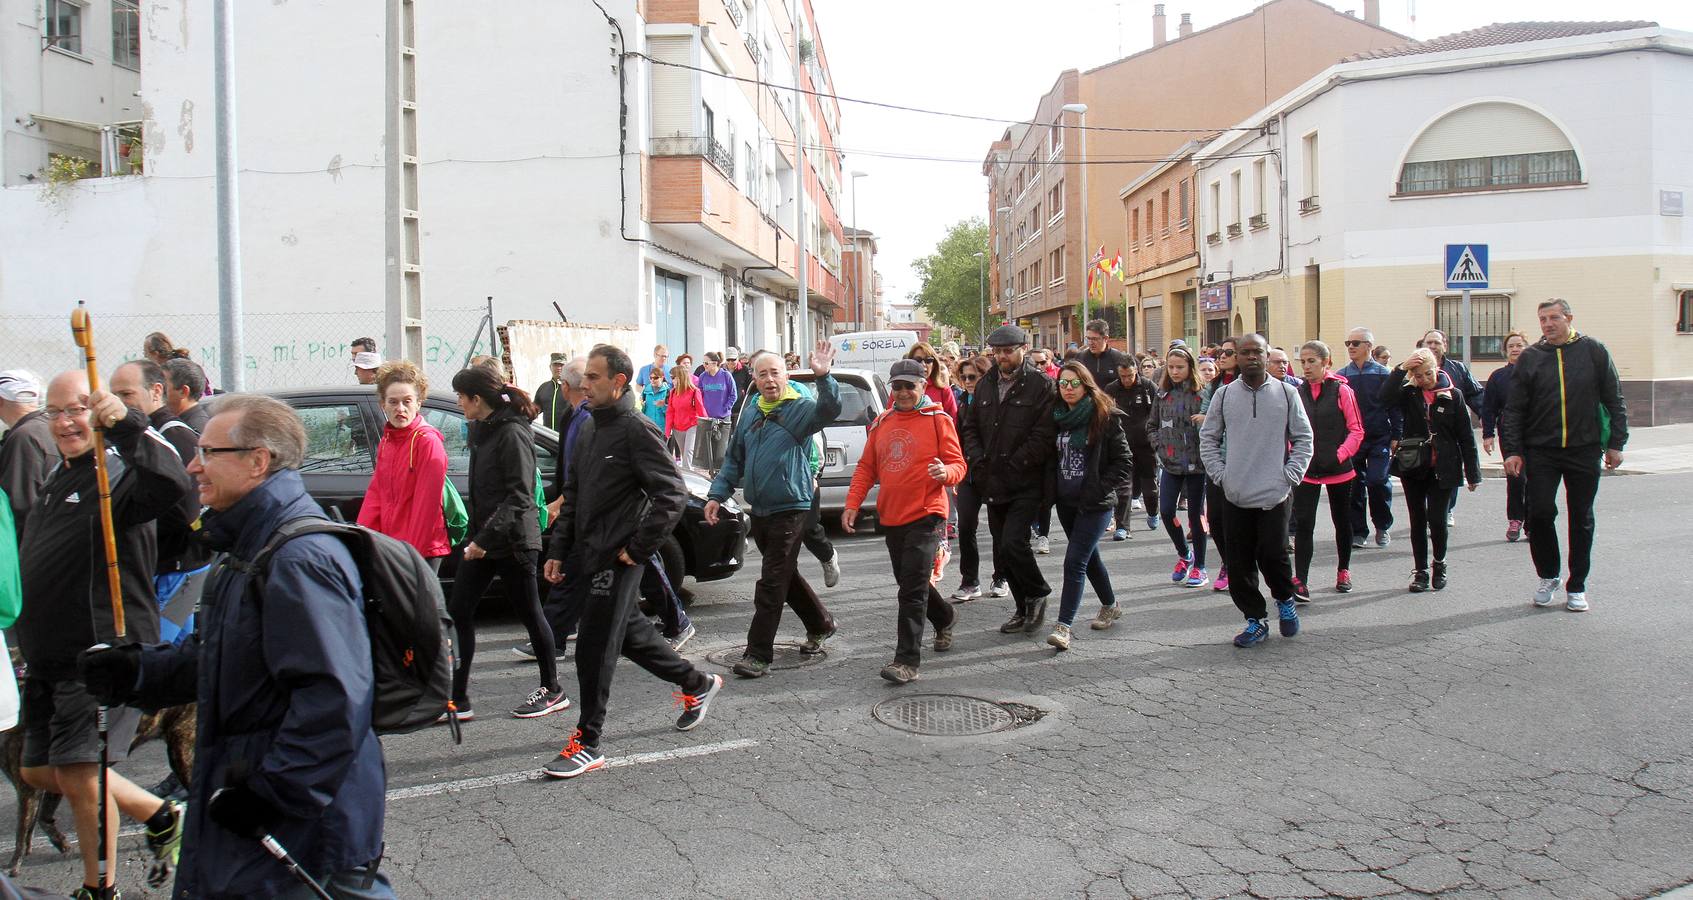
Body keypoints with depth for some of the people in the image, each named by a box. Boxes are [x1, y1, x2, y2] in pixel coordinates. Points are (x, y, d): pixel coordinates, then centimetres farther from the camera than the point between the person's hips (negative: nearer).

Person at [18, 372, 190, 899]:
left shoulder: (120, 474, -14)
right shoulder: (58, 478, 16)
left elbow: (171, 486, -40)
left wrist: (128, 425, -52)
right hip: (48, 657, 10)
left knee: (78, 773, -7)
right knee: (38, 771, 16)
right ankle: (162, 817, 30)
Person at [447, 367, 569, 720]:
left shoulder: (512, 434, -16)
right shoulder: (481, 430, 12)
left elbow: (520, 496, -22)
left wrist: (487, 537, -26)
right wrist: (476, 535, 15)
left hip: (512, 541, -9)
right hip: (482, 539, 9)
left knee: (529, 614, 4)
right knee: (458, 613, 5)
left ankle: (553, 691, 20)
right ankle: (458, 700, 11)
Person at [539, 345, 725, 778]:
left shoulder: (637, 430, -13)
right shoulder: (588, 429, 13)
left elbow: (672, 495, -18)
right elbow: (573, 496, 19)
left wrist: (638, 550, -17)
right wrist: (558, 550, 13)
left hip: (617, 559, -9)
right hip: (589, 555, 9)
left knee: (594, 648, -6)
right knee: (630, 632, 19)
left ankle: (588, 744, 5)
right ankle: (697, 684, 38)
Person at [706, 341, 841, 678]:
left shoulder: (800, 408, -7)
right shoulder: (750, 414, 12)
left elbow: (829, 410, -29)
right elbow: (734, 459, 18)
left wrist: (823, 376, -44)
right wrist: (717, 494, 10)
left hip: (789, 509, -7)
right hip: (758, 510, 7)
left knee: (772, 583, -6)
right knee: (785, 575, 19)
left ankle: (758, 655, -1)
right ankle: (821, 624, 38)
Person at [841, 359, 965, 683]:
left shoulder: (938, 420, -4)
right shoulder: (881, 424, 11)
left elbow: (958, 464, -6)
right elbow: (866, 468, 13)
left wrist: (945, 472, -28)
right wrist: (852, 504, 4)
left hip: (926, 515, -6)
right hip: (890, 517, 6)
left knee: (912, 589, -12)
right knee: (909, 582, 19)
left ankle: (907, 661, -10)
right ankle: (945, 618, 46)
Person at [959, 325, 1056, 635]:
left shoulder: (1041, 385, -7)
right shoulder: (985, 385, 12)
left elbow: (1043, 435, -13)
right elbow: (970, 427, 16)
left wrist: (1012, 466, -14)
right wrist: (979, 461, 0)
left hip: (1026, 484, -7)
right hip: (993, 485, 7)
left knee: (1012, 543, -17)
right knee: (1002, 550, 10)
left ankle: (1037, 595, 8)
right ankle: (1024, 608, 25)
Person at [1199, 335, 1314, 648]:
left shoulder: (1287, 393, 2)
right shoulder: (1224, 395, 5)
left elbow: (1303, 439, 5)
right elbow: (1208, 438, 10)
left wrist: (1290, 475, -4)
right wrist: (1220, 474, 1)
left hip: (1274, 494, -2)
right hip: (1235, 496, 2)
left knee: (1273, 556, -6)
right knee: (1239, 563, 3)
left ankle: (1284, 601, 24)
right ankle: (1254, 619, 18)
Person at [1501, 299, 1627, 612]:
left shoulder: (1594, 351, 1)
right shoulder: (1530, 358, 2)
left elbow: (1614, 401, 4)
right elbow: (1514, 410, 2)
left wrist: (1616, 443, 0)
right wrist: (1512, 451, -4)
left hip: (1584, 450, 0)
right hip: (1541, 451, 0)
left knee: (1581, 519, 7)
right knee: (1540, 513, -6)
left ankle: (1577, 587, 19)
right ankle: (1548, 577, 15)